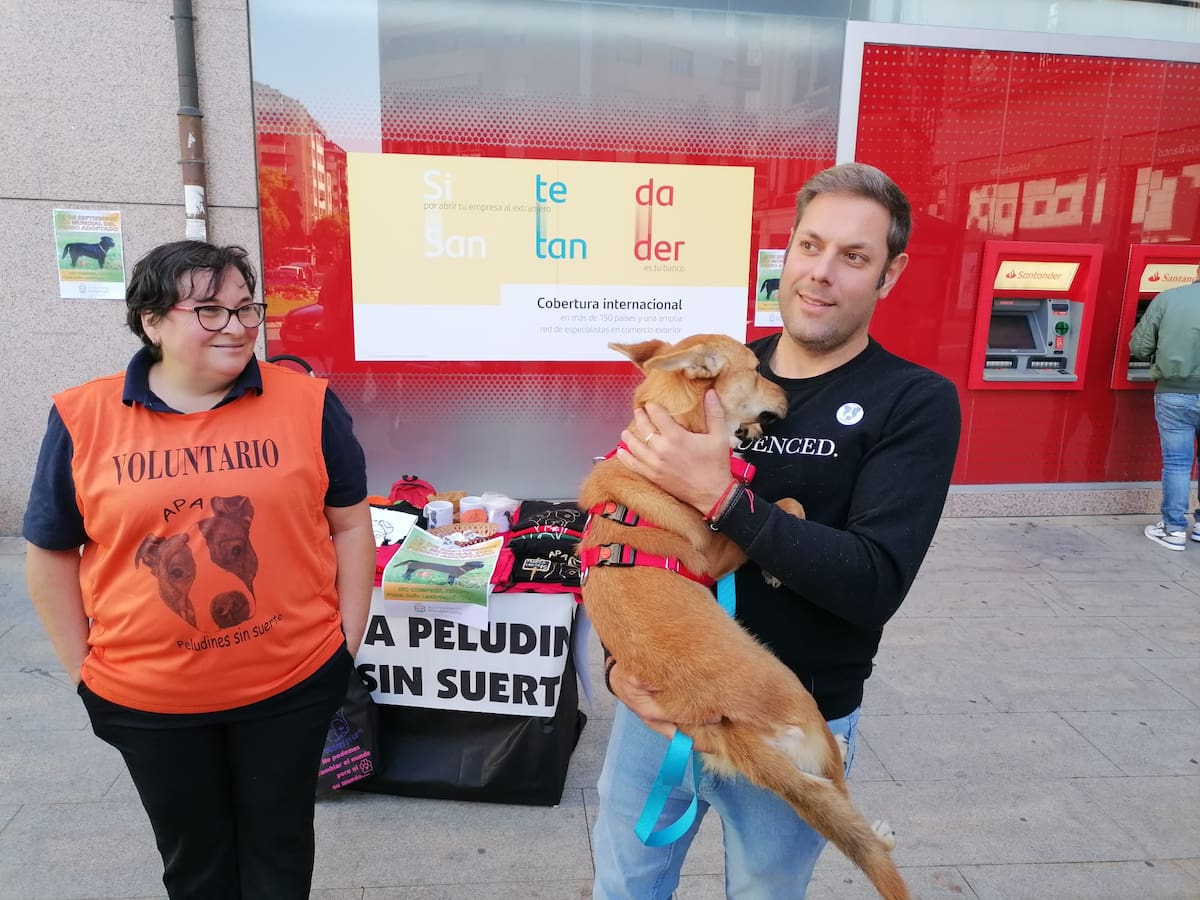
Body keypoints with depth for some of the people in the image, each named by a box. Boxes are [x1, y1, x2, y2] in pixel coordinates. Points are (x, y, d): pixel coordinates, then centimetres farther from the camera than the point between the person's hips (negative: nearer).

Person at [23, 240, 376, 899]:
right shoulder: (82, 419, -7)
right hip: (146, 695, 1)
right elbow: (51, 553, 3)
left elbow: (350, 525, -2)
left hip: (295, 681, 0)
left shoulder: (306, 403, -9)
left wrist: (347, 644, -2)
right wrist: (83, 670, 4)